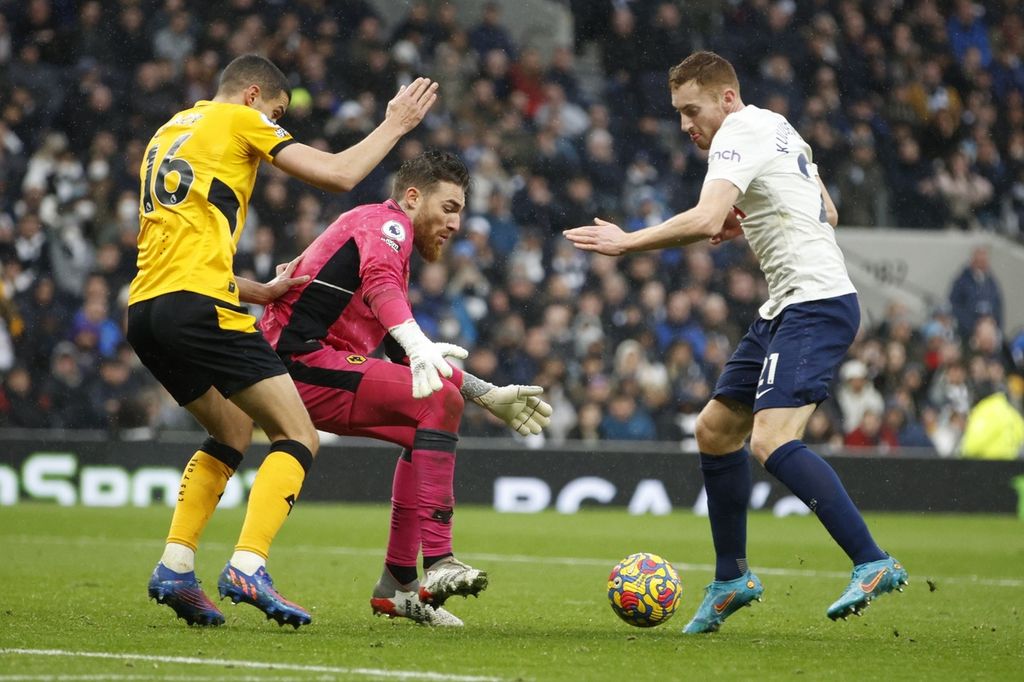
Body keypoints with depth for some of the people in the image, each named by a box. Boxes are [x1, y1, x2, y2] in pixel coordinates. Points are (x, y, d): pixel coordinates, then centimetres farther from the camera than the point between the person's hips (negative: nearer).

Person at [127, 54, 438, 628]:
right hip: (199, 306, -8)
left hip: (145, 307, 8)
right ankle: (248, 568, -22)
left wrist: (257, 291, 27)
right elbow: (339, 174, -1)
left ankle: (175, 568, 14)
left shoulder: (168, 133, 27)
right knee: (298, 439, -4)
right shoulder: (238, 119, 5)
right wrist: (395, 126, 13)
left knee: (233, 432, 26)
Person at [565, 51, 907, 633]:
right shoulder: (777, 129, 18)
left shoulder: (740, 134, -12)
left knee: (773, 442, -24)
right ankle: (733, 579, 22)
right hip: (788, 307, 11)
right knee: (716, 429, 14)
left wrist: (626, 242, -19)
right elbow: (826, 214, 26)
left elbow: (705, 220, -28)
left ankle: (874, 564, -25)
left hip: (816, 305, -11)